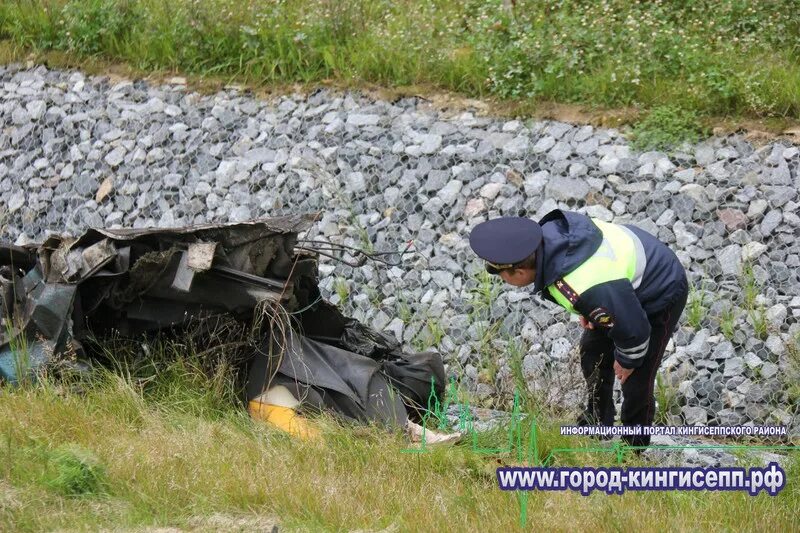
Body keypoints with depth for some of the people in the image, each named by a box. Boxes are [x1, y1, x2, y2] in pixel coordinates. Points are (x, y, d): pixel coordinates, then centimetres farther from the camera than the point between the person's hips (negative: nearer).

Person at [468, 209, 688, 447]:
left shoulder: (586, 291, -44)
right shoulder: (549, 231, -21)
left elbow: (633, 328, -30)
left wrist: (627, 360, -9)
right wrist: (587, 309, 10)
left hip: (661, 297, -9)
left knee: (636, 379, -1)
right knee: (592, 350, 21)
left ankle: (633, 450, 23)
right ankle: (598, 422, 42)